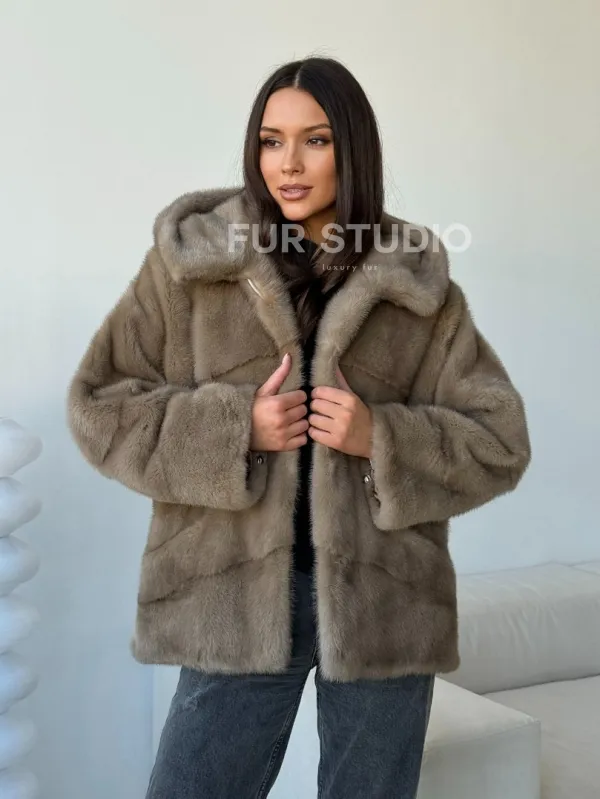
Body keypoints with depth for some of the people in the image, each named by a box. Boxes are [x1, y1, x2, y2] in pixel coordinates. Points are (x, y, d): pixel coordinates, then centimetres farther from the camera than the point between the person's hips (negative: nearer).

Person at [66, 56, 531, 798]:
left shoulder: (419, 286, 3)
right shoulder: (190, 261, 1)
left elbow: (499, 440, 5)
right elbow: (98, 404, 1)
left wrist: (382, 438, -12)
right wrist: (235, 428, -12)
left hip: (383, 603, 1)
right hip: (238, 598, 0)